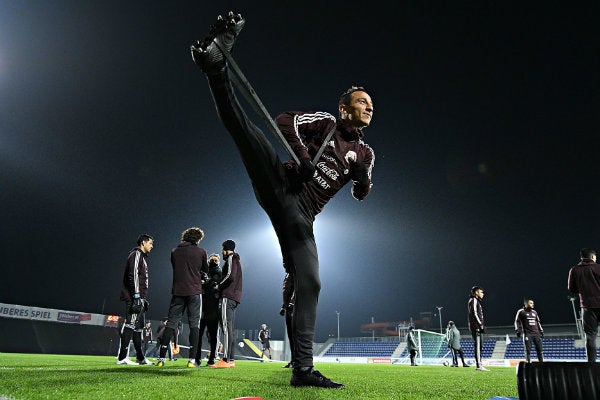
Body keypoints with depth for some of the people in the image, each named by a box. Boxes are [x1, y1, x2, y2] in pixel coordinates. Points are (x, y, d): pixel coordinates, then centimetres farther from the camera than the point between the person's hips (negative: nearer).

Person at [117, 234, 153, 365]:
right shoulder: (136, 254, -6)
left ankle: (140, 357, 16)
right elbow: (133, 276, -17)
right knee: (131, 324, -12)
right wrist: (136, 296, -23)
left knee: (138, 325, 11)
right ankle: (122, 357, -11)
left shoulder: (142, 257, 25)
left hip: (139, 297, 10)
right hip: (134, 297, -10)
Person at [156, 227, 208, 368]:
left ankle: (161, 358, 4)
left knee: (171, 323, 7)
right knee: (194, 324, 1)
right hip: (194, 291, -3)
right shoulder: (201, 252, -1)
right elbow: (206, 270, 11)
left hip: (178, 291, 3)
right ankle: (192, 359, -4)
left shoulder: (174, 252, 8)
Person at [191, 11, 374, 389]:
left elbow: (360, 194, 16)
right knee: (242, 125, -27)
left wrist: (363, 179, -7)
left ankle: (303, 368, -3)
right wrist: (303, 155, -18)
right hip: (280, 184, -3)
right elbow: (286, 120, -3)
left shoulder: (365, 153, 25)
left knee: (310, 283, -6)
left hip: (300, 215, 3)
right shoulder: (325, 122, 12)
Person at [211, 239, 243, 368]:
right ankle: (231, 360, 7)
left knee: (227, 327, -14)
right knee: (231, 328, 7)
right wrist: (220, 287, 16)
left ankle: (226, 360, -18)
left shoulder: (231, 258, -3)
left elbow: (230, 276, -19)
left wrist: (219, 287, -8)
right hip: (234, 297, 10)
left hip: (228, 296, -10)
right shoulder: (236, 260, 26)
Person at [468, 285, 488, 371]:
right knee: (477, 345, -12)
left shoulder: (477, 301, 24)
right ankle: (479, 365, -14)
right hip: (475, 326, -10)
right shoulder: (473, 300, -8)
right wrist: (481, 325, -21)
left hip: (478, 326, 10)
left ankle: (480, 365, 14)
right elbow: (474, 314, -18)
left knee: (480, 346, 10)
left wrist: (481, 325, 17)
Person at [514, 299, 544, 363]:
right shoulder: (521, 311, 0)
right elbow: (517, 321, -2)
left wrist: (541, 331, 18)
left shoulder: (534, 312, 17)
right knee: (528, 350, -5)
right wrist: (518, 331, -11)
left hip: (536, 333, 5)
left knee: (539, 349, 3)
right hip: (527, 334, -5)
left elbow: (538, 322, 24)